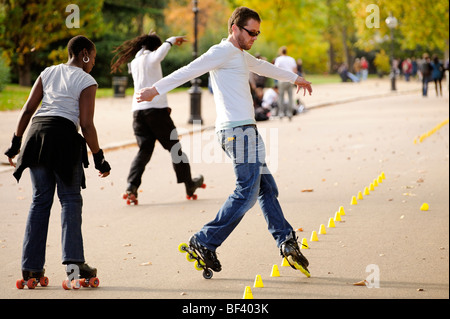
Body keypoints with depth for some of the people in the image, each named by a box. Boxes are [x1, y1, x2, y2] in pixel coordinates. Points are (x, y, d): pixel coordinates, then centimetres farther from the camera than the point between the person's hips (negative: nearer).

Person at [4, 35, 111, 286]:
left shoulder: (48, 73, 18)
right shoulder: (87, 82, 3)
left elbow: (28, 109, 12)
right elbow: (87, 125, -5)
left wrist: (16, 142, 17)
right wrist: (99, 157, 1)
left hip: (37, 132, 5)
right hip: (64, 136, -5)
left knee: (41, 199, 10)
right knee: (70, 199, 4)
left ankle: (31, 266, 8)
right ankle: (73, 259, -7)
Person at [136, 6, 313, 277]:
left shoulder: (241, 56, 25)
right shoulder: (223, 52, -6)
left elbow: (263, 67, 44)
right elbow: (190, 71, -14)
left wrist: (294, 78, 58)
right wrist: (156, 90, -21)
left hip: (245, 130, 10)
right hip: (238, 130, -10)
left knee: (267, 188, 9)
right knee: (247, 193, -13)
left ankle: (287, 242, 11)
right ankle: (205, 242, -10)